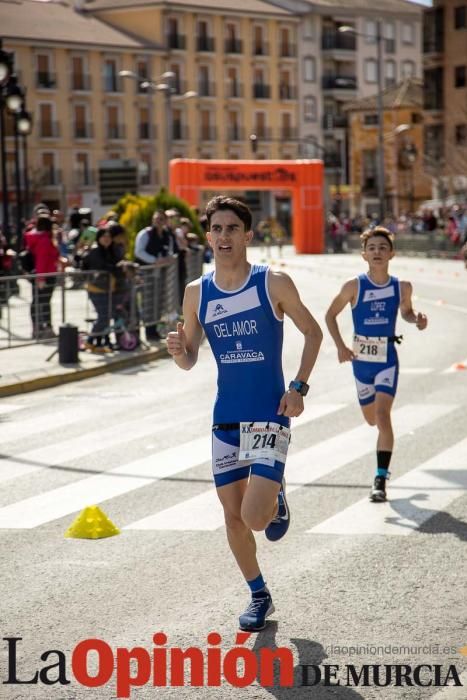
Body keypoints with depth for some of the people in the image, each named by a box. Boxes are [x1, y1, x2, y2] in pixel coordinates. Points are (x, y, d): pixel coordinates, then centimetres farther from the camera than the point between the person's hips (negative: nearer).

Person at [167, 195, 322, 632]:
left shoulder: (273, 284, -8)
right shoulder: (197, 293, 3)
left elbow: (312, 332, 3)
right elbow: (190, 360, 10)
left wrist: (299, 387, -7)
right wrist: (177, 350, -14)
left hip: (269, 417, -4)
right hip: (225, 419, 4)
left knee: (254, 516, -15)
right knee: (233, 516, 8)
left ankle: (277, 497, 21)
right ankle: (259, 596, 28)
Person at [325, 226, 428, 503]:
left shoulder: (402, 287, -4)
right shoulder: (354, 286, -9)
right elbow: (331, 315, 3)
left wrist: (417, 320, -6)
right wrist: (341, 346, -9)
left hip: (387, 359, -1)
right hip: (361, 359, 1)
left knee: (382, 414, -18)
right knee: (372, 418, 14)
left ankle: (381, 478, -15)